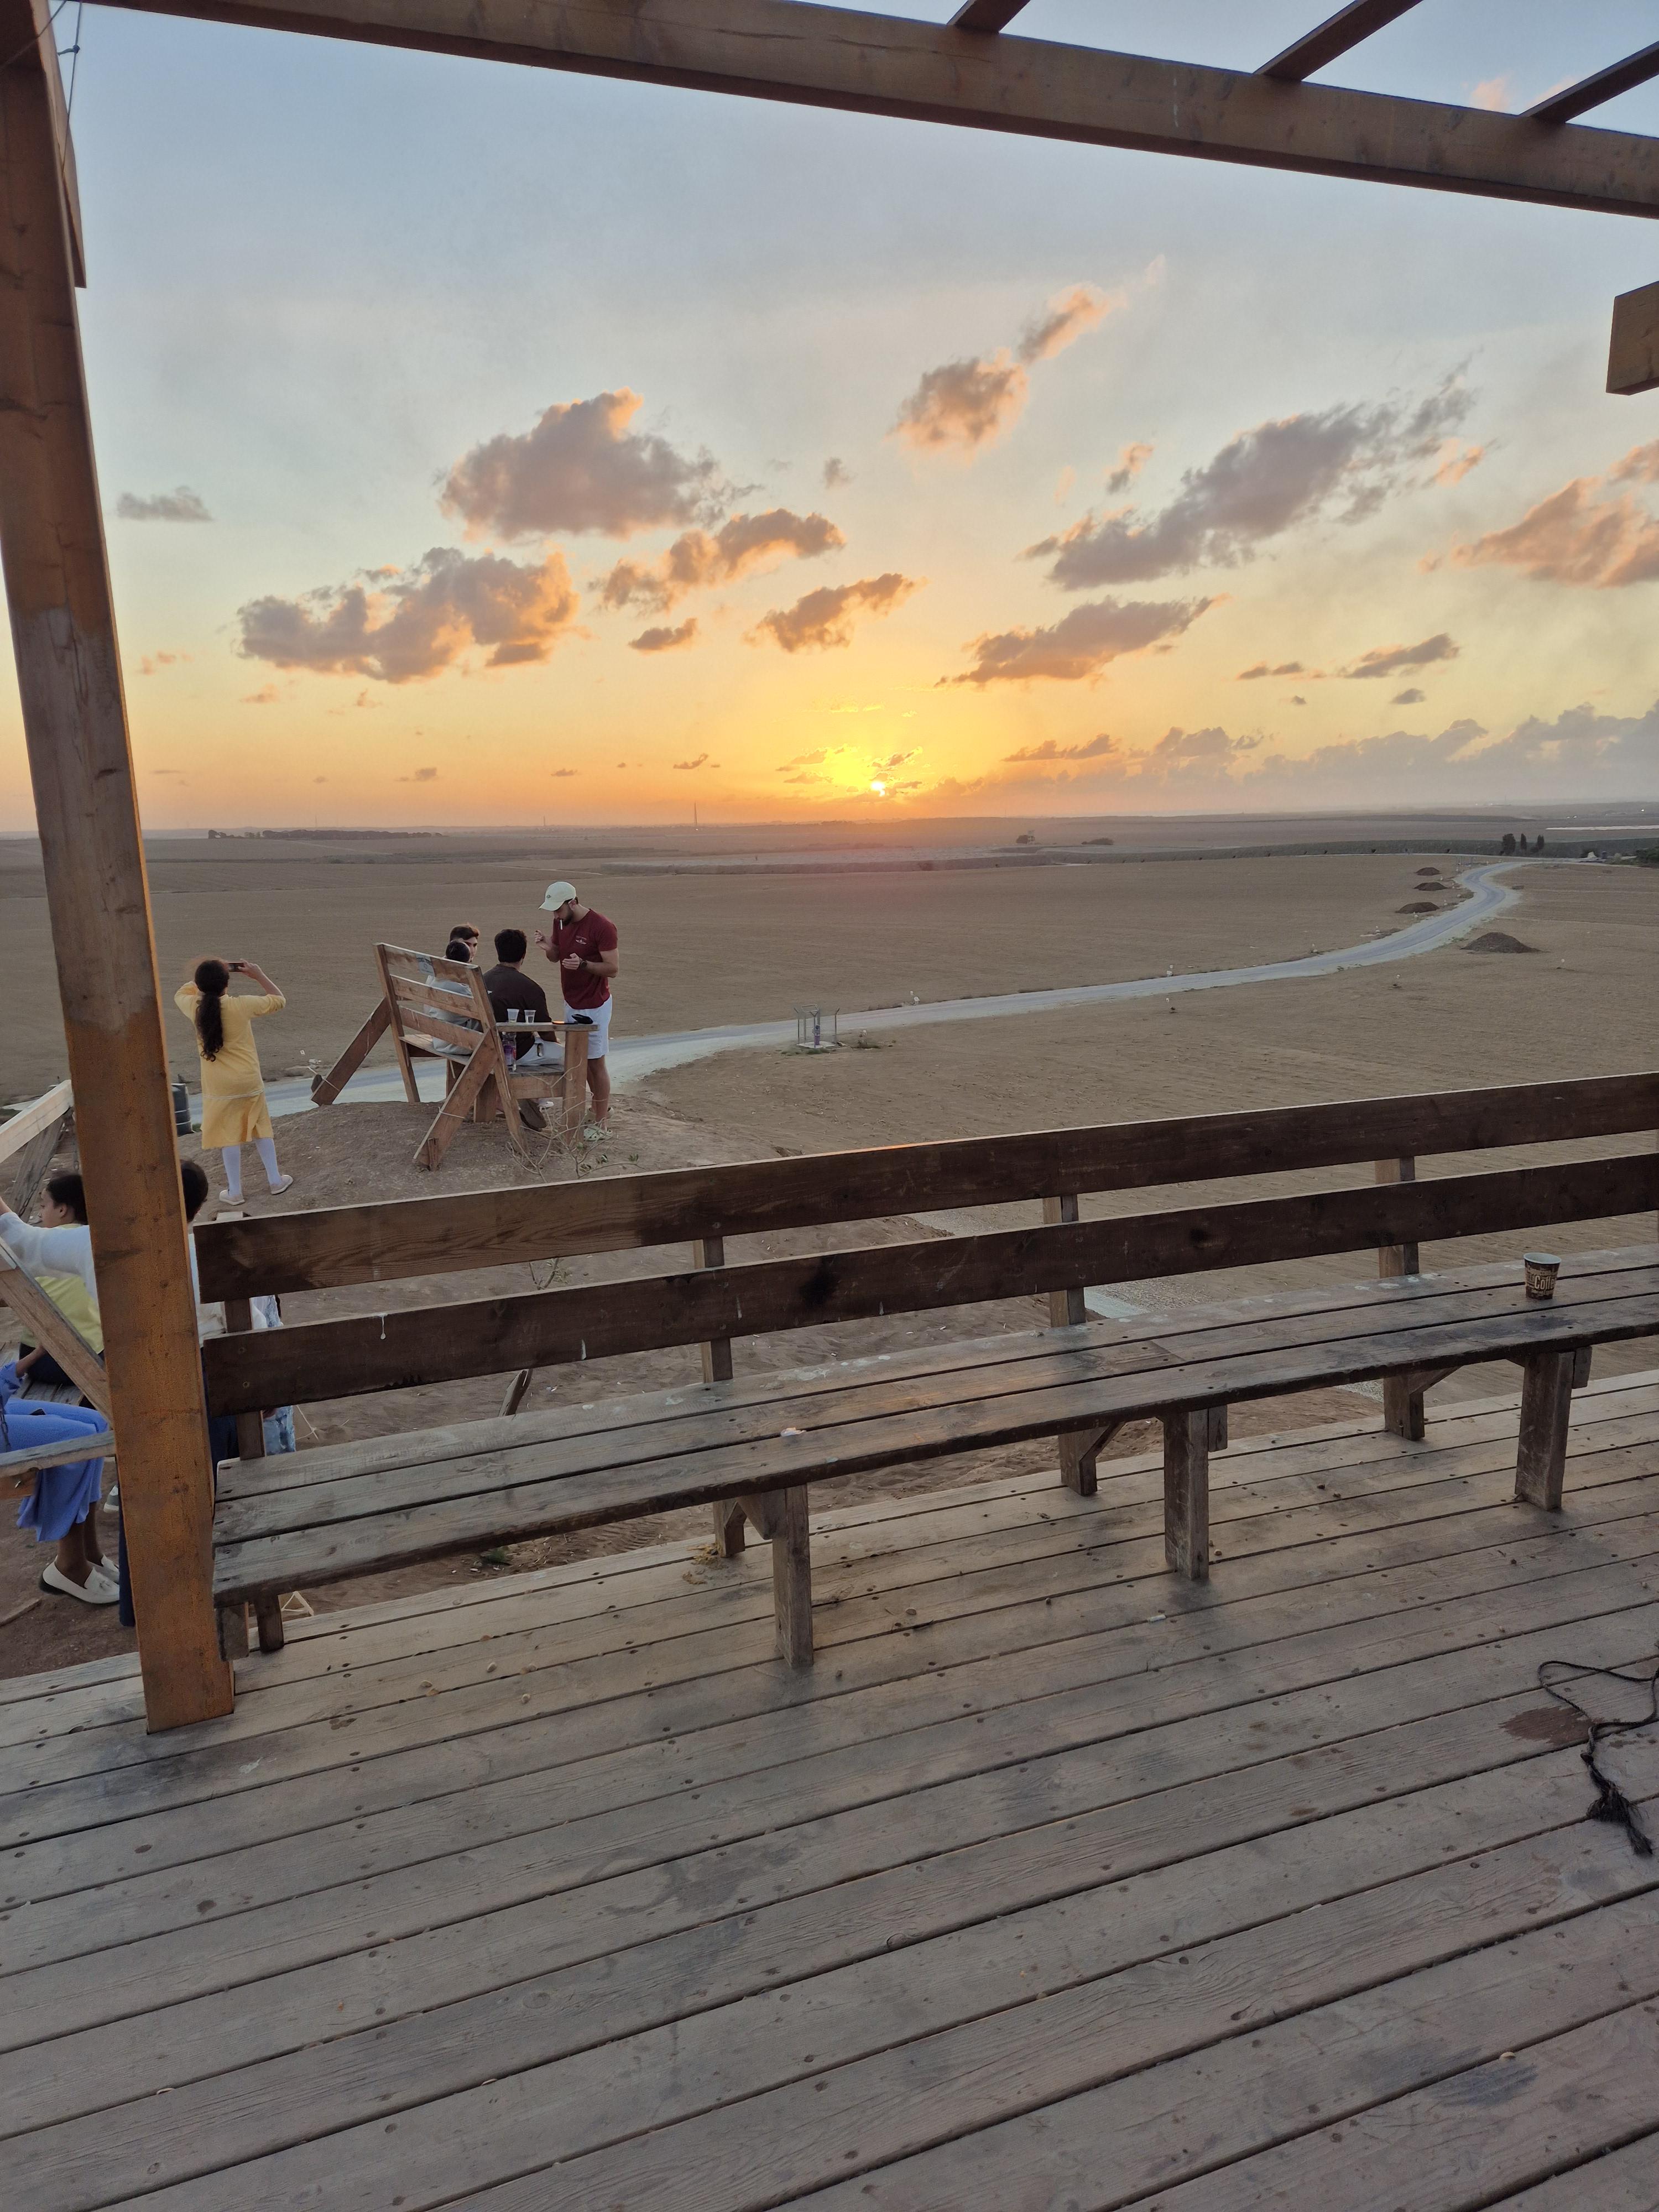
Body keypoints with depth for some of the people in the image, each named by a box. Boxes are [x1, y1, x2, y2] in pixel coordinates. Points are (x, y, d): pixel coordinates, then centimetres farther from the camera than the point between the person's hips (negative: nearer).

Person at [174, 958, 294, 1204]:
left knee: (229, 1136, 8)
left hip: (219, 1087, 0)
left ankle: (234, 1191, 14)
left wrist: (206, 974, 15)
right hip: (249, 1081, 0)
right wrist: (258, 975, 5)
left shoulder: (196, 1008, -8)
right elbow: (279, 1000, 2)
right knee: (261, 1129, 16)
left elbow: (180, 994, 18)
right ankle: (276, 1180, 22)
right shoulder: (241, 1006, -13)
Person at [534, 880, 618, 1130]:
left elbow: (612, 969, -18)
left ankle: (601, 1120, 7)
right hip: (572, 1002, 7)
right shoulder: (561, 922, 2)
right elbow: (556, 957, 13)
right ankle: (602, 1106, 30)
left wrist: (583, 964, -34)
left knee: (595, 1061, -1)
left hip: (594, 1006, -7)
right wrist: (548, 946, -10)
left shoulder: (602, 927, -20)